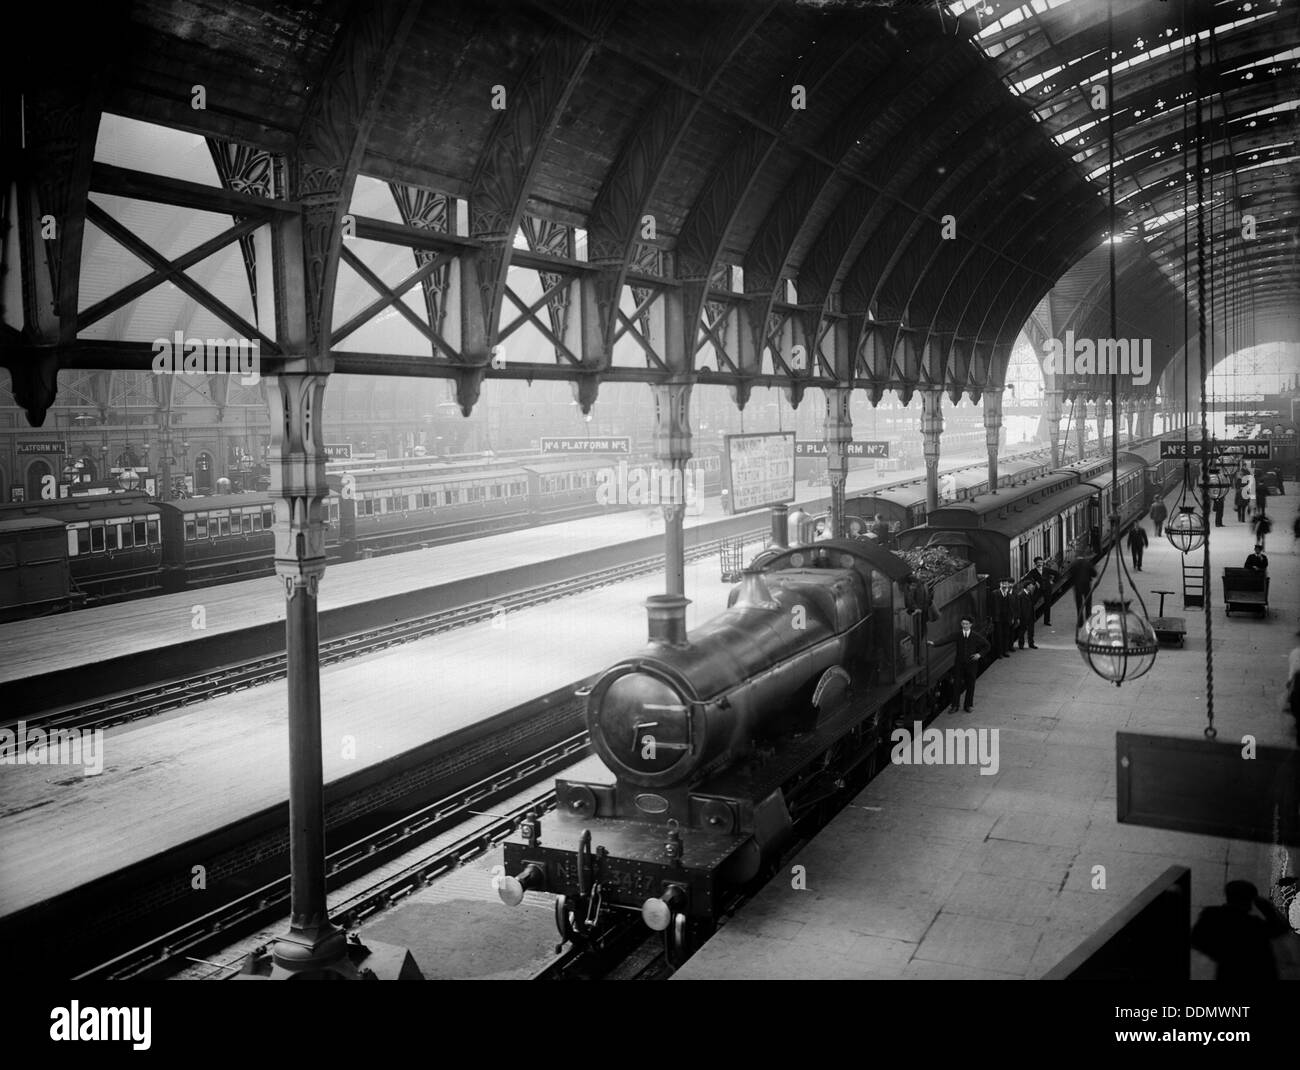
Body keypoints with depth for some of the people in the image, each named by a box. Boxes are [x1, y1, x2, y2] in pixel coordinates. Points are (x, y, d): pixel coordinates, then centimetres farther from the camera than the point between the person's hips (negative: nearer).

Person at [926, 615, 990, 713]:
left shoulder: (976, 636, -3)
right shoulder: (957, 635, -2)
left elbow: (986, 645, 6)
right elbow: (946, 640, -12)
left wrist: (979, 654, -8)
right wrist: (934, 643, -27)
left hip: (971, 664, 0)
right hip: (960, 664, 0)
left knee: (970, 685, 7)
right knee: (958, 685, 0)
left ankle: (968, 705, 22)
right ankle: (955, 706, 10)